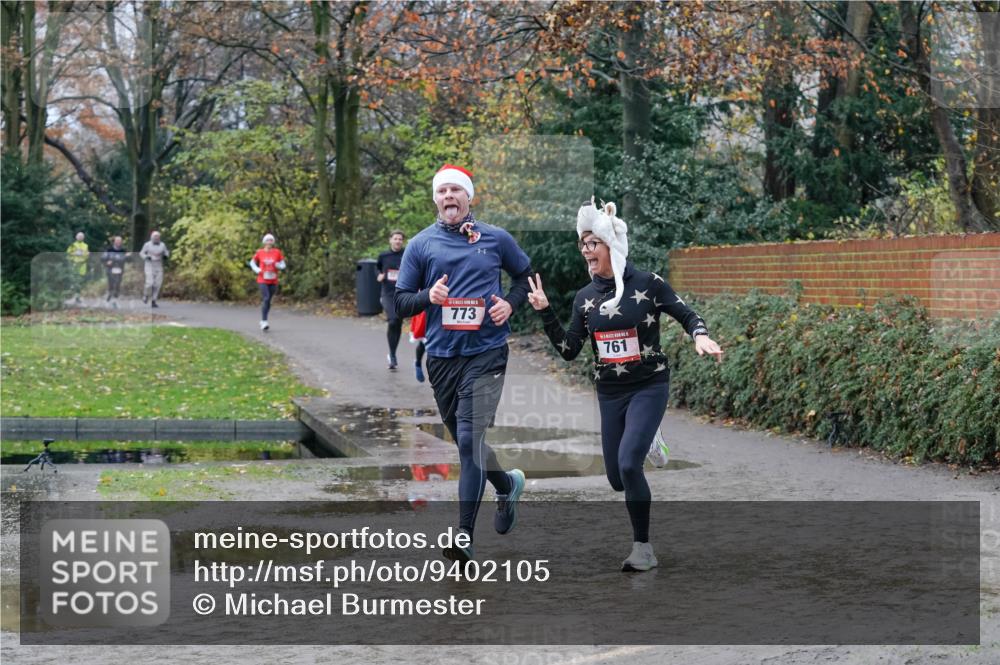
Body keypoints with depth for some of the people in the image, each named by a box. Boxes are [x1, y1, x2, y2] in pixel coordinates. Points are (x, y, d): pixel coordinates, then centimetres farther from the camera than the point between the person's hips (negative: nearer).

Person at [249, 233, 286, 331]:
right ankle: (264, 322, -20)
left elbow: (283, 265, 5)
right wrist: (257, 270, -6)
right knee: (266, 299, -19)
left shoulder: (277, 252, 1)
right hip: (262, 281, -2)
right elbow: (252, 262, 12)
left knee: (268, 301, 9)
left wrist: (278, 265, -17)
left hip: (273, 282, 2)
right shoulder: (260, 252, 0)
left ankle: (263, 321, 25)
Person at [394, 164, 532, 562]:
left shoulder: (496, 239, 5)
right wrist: (428, 296, -14)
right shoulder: (420, 245, 6)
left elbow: (526, 275, 19)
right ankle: (507, 484, 43)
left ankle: (464, 537, -15)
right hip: (441, 356, 3)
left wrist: (510, 303, 0)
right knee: (464, 439, 13)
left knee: (470, 439, -15)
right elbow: (400, 303, 6)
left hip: (486, 353, -3)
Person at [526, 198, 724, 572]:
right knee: (617, 478, 8)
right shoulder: (584, 298, 3)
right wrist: (544, 313, -5)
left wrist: (700, 335, -24)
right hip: (609, 393, 5)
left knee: (628, 464, -23)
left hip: (649, 387, -5)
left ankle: (643, 548, -9)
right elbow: (569, 351, 4)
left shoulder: (648, 284, -9)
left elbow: (687, 316, -2)